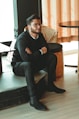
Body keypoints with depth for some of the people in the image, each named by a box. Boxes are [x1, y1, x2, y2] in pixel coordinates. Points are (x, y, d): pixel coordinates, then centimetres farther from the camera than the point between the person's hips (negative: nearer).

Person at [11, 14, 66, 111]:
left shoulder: (39, 35, -3)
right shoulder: (22, 39, -26)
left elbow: (46, 49, -4)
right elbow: (26, 58, -36)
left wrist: (33, 53, -22)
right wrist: (40, 51, -22)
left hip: (34, 62, 7)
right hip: (19, 65, -7)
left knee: (52, 57, -6)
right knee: (28, 64, -41)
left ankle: (50, 85, 4)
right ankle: (33, 99, -42)